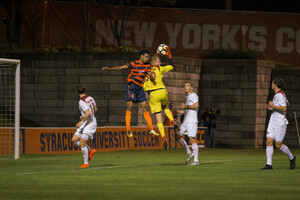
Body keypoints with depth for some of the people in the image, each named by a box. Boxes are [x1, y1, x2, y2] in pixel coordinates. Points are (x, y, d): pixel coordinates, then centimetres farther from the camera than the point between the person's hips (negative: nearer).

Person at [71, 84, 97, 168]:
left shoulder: (82, 102, -20)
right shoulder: (90, 98, 7)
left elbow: (88, 113, -32)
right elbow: (95, 109, 20)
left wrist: (81, 122, -22)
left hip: (89, 123, -9)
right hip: (86, 124, 9)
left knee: (82, 143, -10)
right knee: (74, 139, 10)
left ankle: (86, 163, -2)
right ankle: (90, 150, 19)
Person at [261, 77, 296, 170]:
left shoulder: (280, 95, -17)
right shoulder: (277, 94, 12)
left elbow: (284, 108, -28)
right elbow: (287, 103, 26)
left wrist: (273, 106, -21)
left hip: (280, 123, -9)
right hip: (273, 121, 9)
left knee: (279, 145, -1)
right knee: (269, 141, -1)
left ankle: (291, 158, 23)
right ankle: (269, 164, -1)